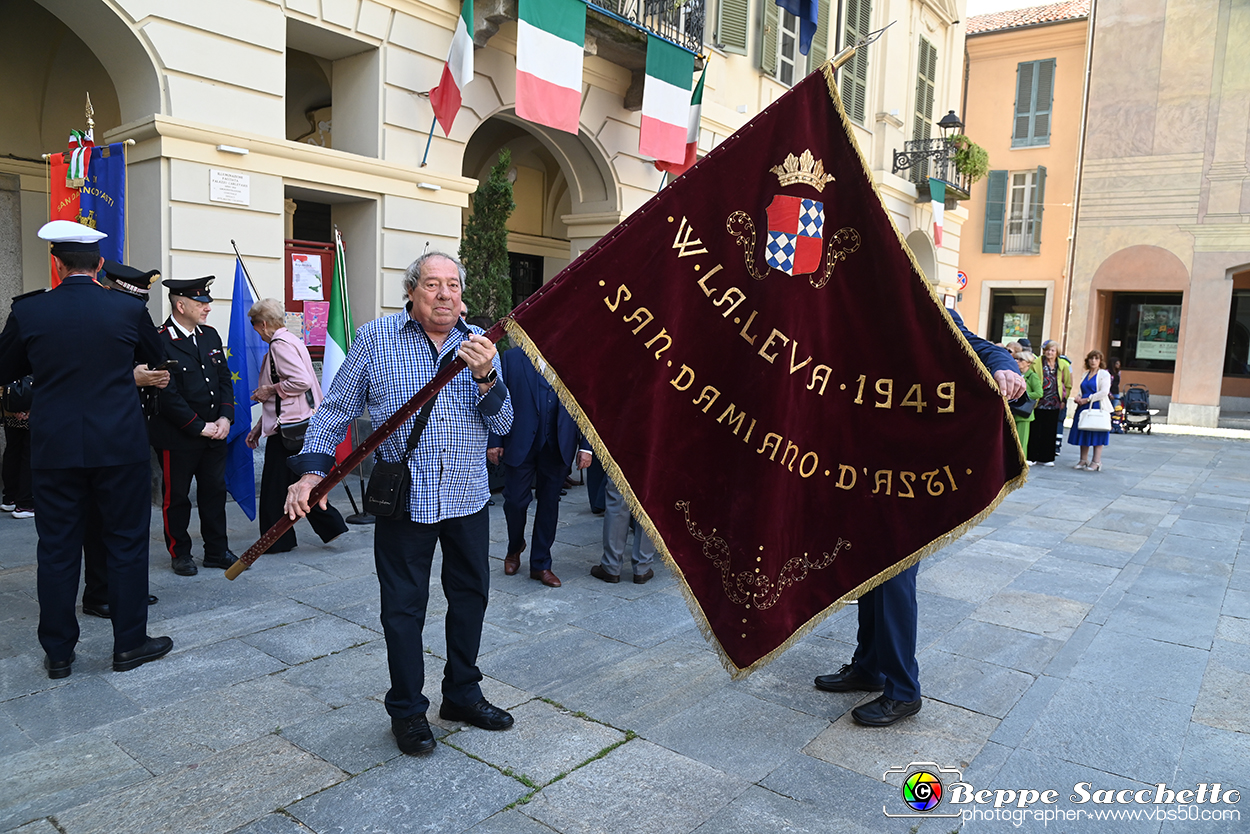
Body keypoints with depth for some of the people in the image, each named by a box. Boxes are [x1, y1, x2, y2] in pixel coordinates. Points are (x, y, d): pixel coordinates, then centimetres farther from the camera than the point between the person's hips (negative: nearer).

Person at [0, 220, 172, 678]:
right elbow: (157, 359, 12)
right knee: (127, 542, 8)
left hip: (54, 449, 1)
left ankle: (58, 652, 20)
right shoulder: (129, 309, -5)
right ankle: (129, 643, 15)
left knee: (57, 549, 10)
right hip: (120, 447, -1)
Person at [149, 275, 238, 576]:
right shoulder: (160, 342, -14)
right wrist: (200, 427, -15)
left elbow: (225, 379, 11)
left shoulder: (210, 335, 9)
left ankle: (217, 551, 23)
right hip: (177, 438, -6)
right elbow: (168, 396, -18)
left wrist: (225, 417, -2)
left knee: (215, 492, 12)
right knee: (176, 497, 8)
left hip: (214, 434, 7)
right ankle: (180, 553, 22)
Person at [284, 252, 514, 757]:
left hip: (468, 497, 3)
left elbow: (501, 423, -2)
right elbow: (336, 409, 2)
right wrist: (312, 469, -9)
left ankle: (462, 693, 34)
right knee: (403, 607, 5)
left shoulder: (479, 343, 4)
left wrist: (485, 376, -20)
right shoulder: (375, 338, -2)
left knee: (471, 595, 14)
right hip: (404, 498, -3)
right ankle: (407, 711, 24)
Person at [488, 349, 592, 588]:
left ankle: (541, 564, 22)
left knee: (549, 503, 8)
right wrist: (495, 441, -4)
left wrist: (585, 446, -1)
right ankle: (515, 547, 33)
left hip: (557, 448, 2)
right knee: (515, 501, 2)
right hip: (519, 445, -1)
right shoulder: (511, 358, 2)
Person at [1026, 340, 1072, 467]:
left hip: (1054, 403, 3)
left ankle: (1045, 458, 13)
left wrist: (1064, 399, 11)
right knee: (1035, 430, -1)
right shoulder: (1037, 363, -2)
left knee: (1050, 431, 5)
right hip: (1038, 402, -3)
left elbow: (1068, 384, 16)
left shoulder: (1063, 365, 7)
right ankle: (1031, 457, 6)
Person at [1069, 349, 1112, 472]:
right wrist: (1078, 397, 0)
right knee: (1083, 433, 8)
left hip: (1098, 408, -7)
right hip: (1084, 408, 7)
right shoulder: (1086, 374, 16)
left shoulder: (1104, 374, -4)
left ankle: (1096, 462, 0)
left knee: (1097, 434, -4)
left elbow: (1104, 392, -14)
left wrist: (1087, 399, -15)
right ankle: (1083, 460, 16)